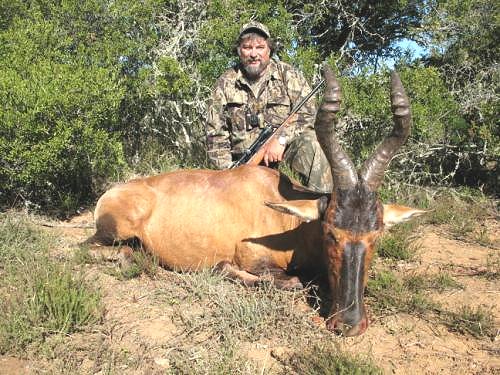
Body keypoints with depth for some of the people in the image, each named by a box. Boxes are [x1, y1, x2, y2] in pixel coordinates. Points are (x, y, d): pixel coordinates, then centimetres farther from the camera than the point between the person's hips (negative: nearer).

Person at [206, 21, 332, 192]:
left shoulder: (288, 75, 1)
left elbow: (307, 112, -10)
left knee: (309, 144, -31)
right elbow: (216, 135, 2)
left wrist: (281, 139, -24)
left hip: (284, 148, -1)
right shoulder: (225, 84, 3)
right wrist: (227, 171, -10)